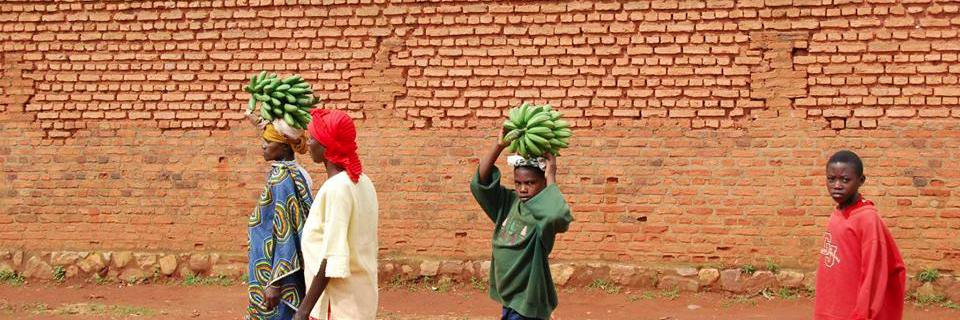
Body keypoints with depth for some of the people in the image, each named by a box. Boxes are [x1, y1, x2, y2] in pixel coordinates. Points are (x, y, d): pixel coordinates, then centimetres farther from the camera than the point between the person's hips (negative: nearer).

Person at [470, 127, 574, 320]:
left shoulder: (544, 212, -16)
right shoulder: (508, 202, 4)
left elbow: (560, 215, -40)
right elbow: (481, 182, -3)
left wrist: (551, 178, -27)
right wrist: (499, 146, -12)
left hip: (528, 299, -7)